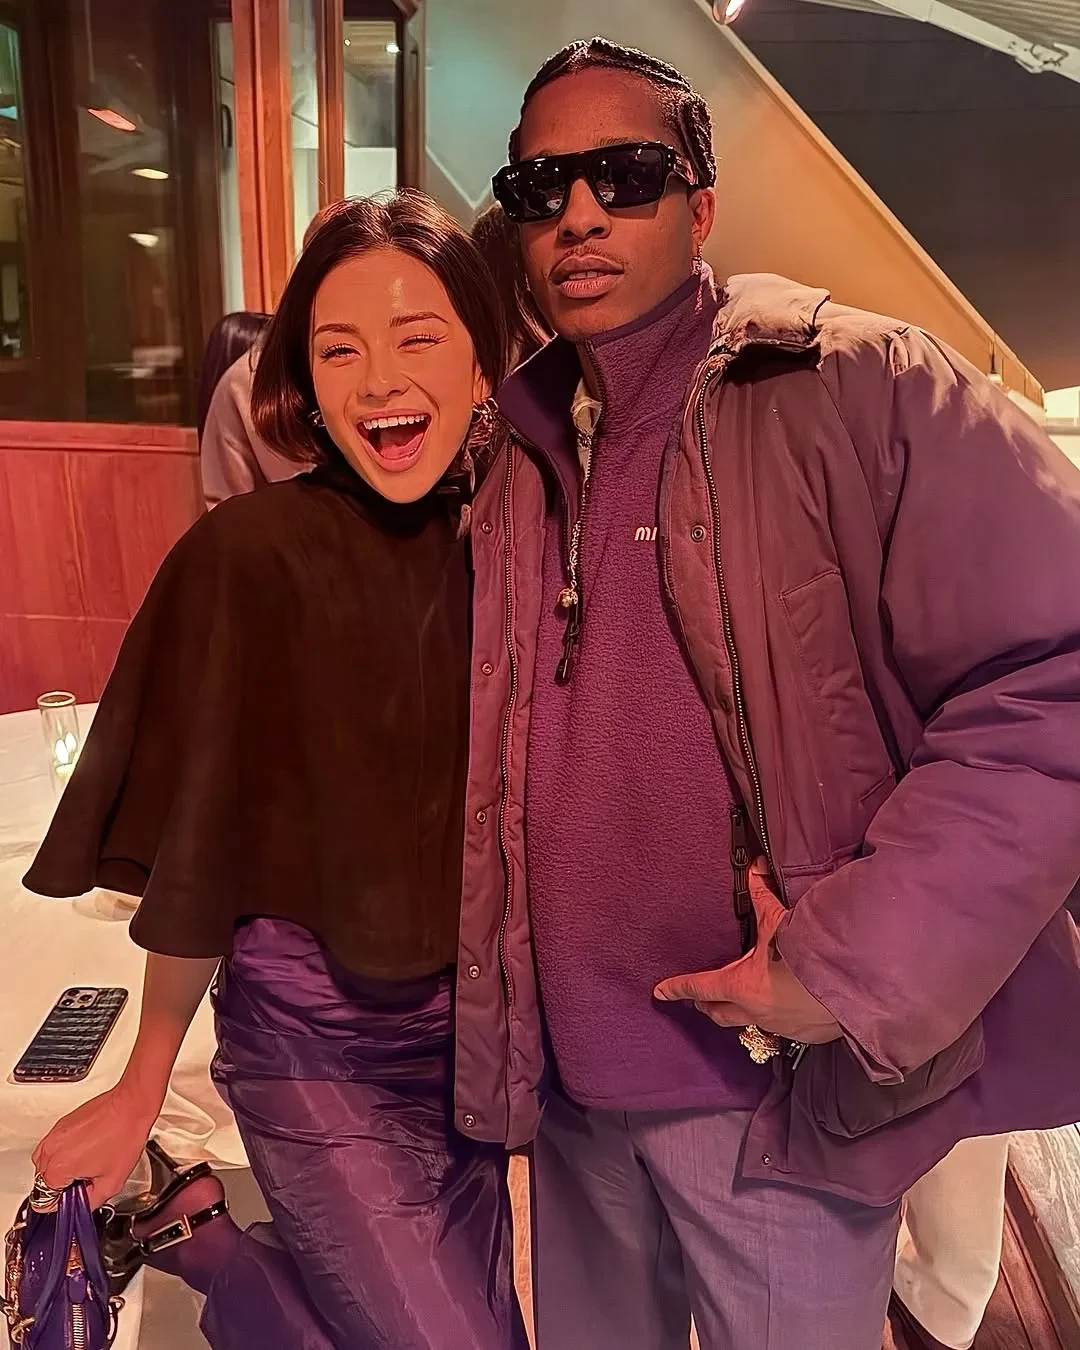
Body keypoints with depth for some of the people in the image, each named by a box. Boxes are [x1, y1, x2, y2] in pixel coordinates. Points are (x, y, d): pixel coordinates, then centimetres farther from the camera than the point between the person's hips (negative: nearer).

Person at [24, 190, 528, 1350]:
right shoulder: (256, 555, -18)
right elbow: (198, 852, -13)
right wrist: (143, 1088, -3)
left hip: (477, 1023, 6)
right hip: (319, 1044, -5)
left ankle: (209, 1248, 39)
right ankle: (182, 1232, 21)